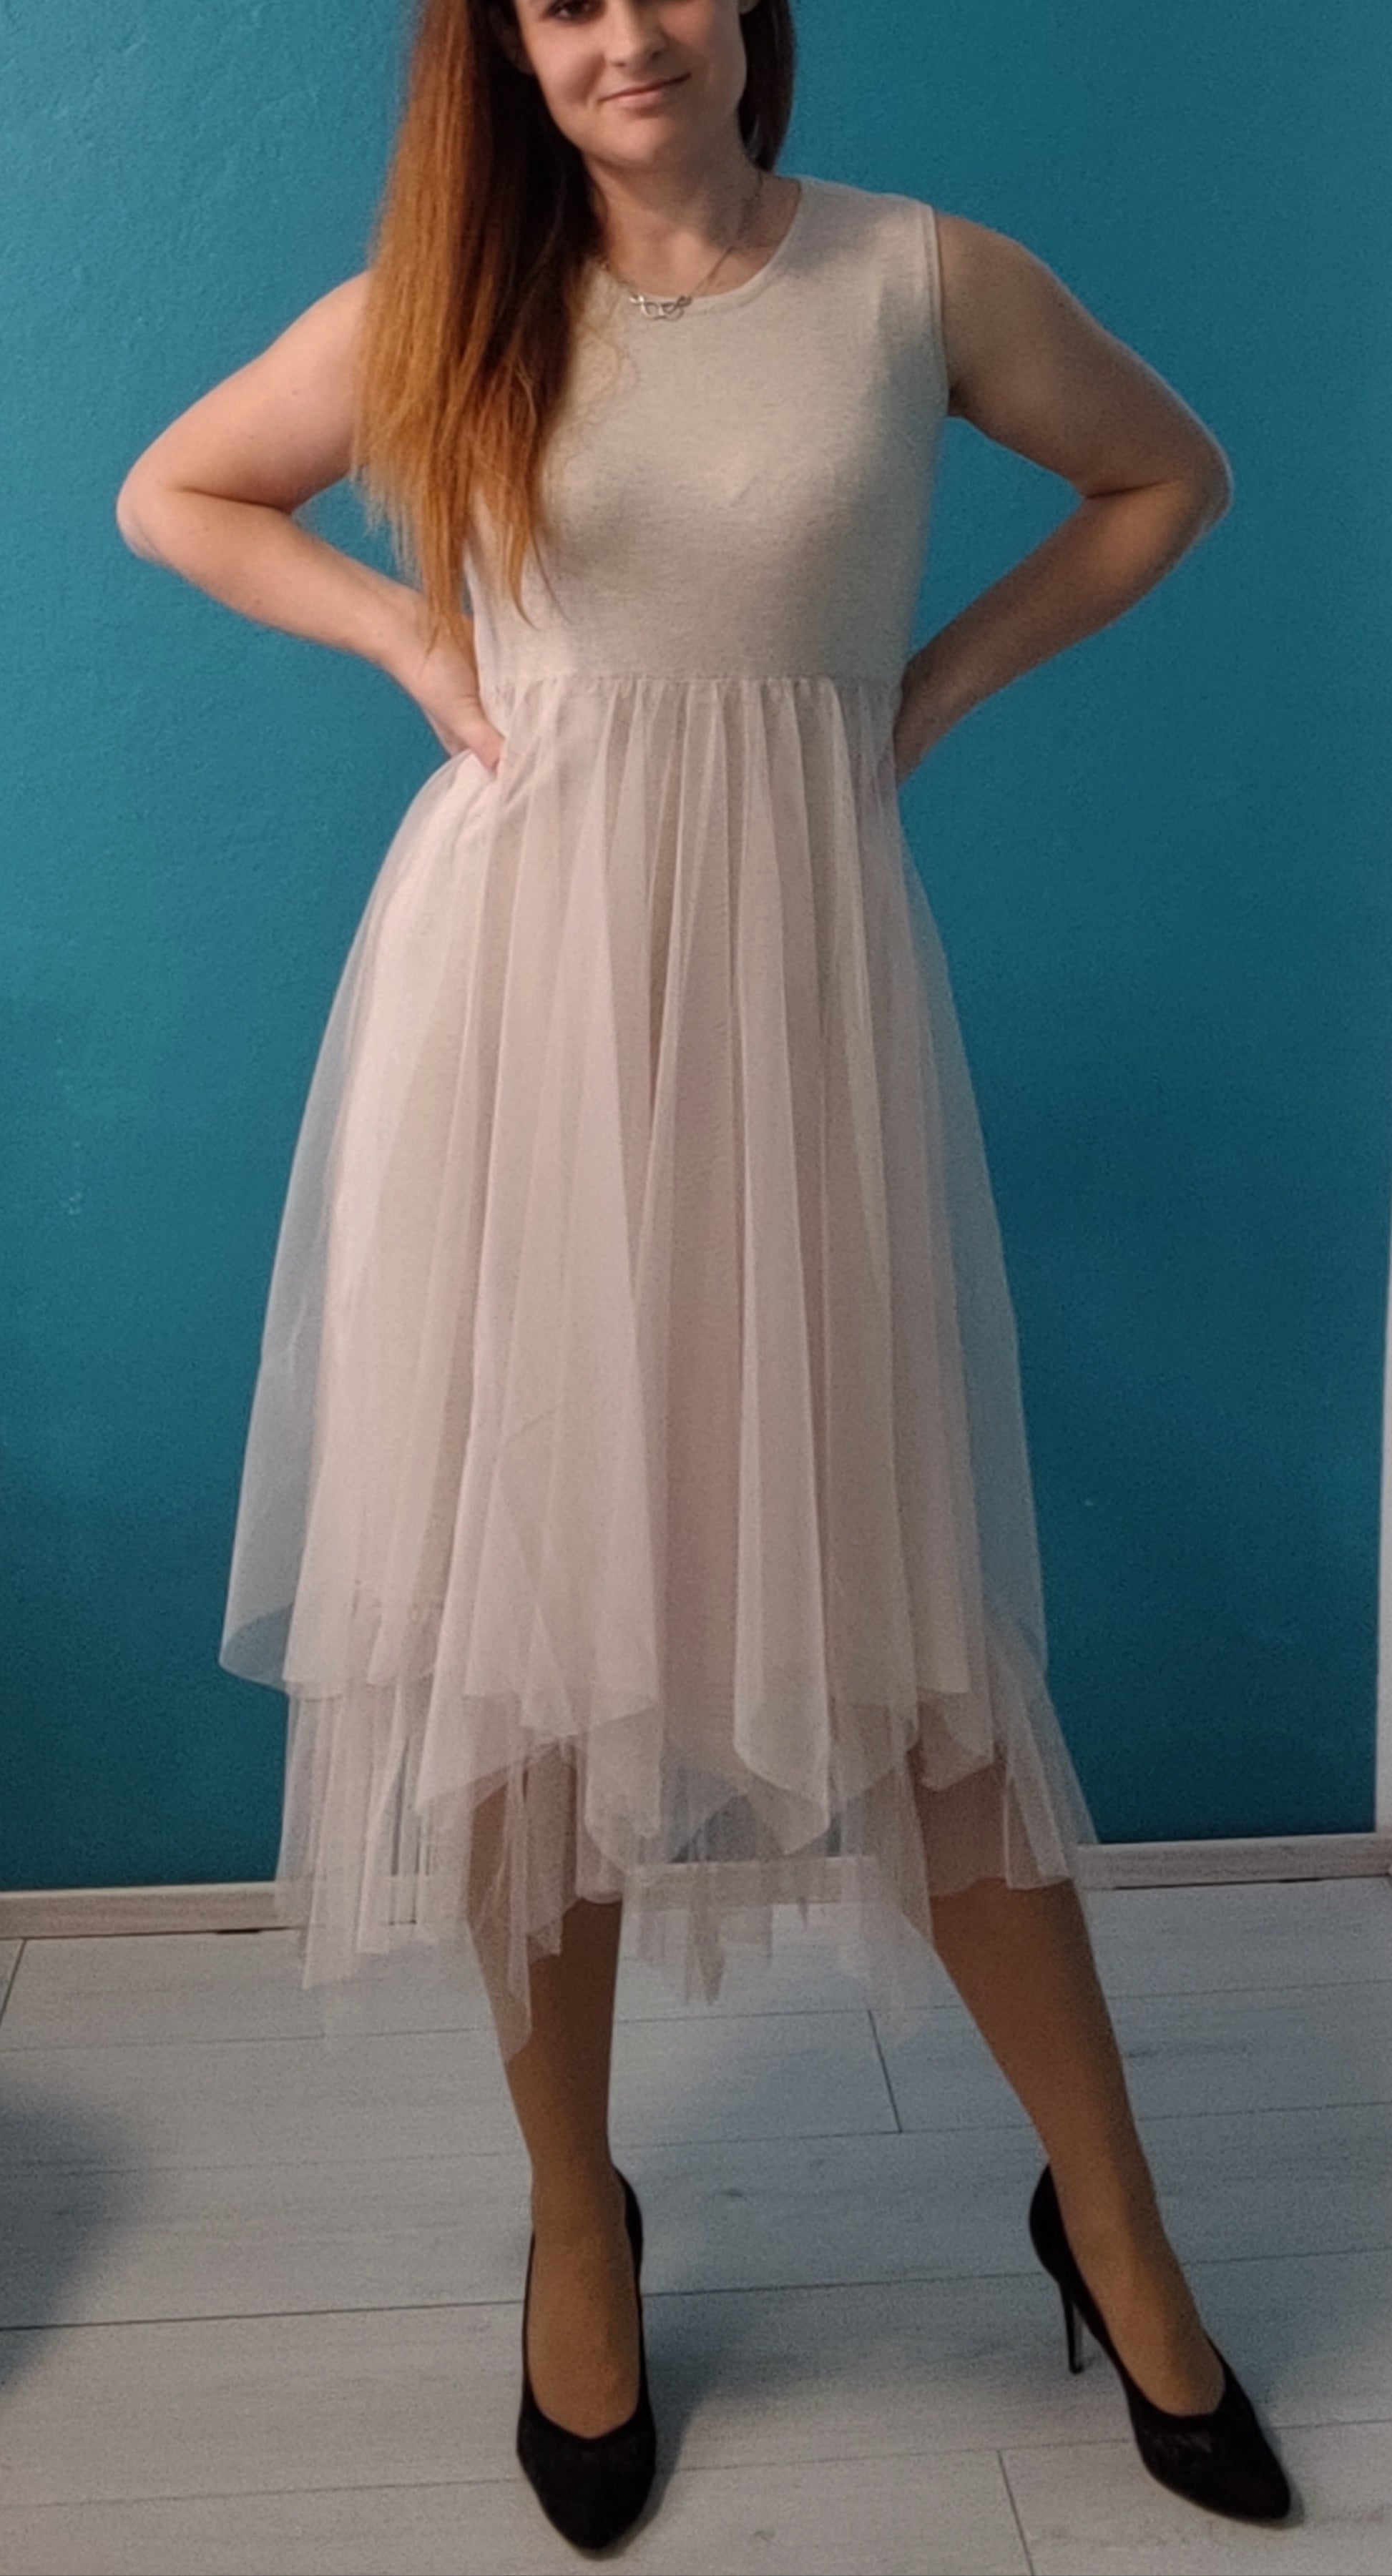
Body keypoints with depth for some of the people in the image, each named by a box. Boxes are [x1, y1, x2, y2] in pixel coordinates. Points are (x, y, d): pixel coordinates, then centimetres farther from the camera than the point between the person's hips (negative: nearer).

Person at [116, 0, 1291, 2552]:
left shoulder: (927, 278, 4)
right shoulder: (442, 310, 6)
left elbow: (1170, 473, 19)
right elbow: (167, 493, 20)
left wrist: (943, 676, 8)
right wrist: (406, 631, 5)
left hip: (797, 996, -1)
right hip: (514, 996, 1)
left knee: (903, 1615, 3)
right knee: (519, 1605, 5)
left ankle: (1106, 2209, 24)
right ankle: (576, 2215, 26)